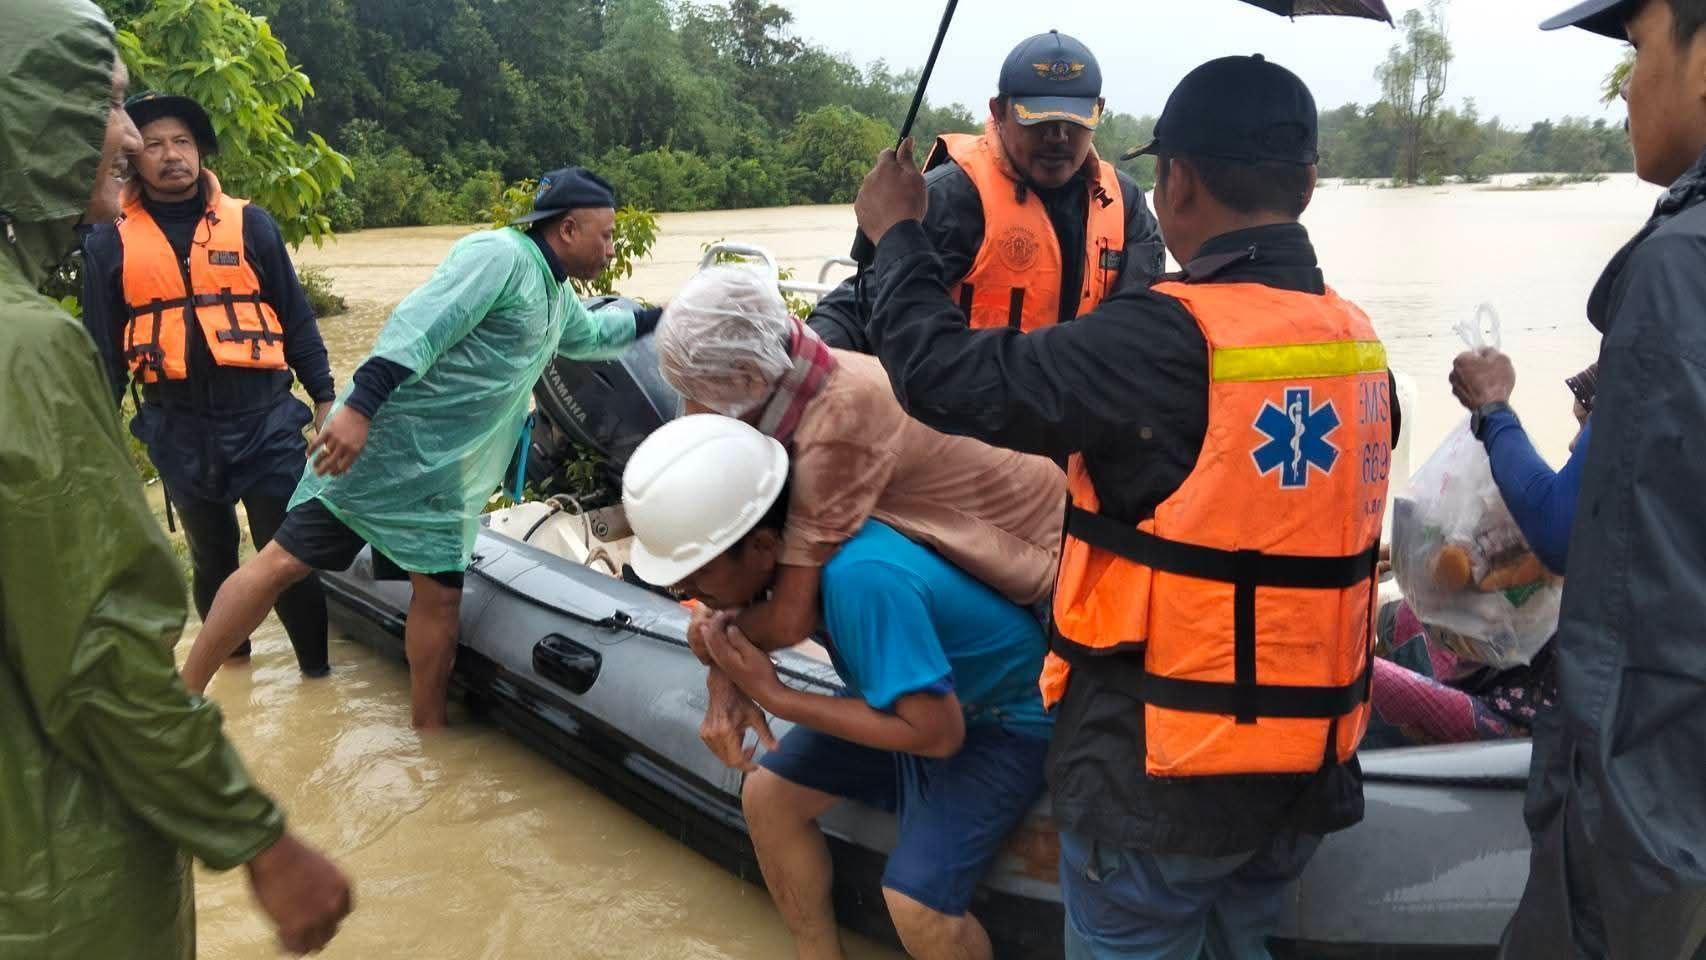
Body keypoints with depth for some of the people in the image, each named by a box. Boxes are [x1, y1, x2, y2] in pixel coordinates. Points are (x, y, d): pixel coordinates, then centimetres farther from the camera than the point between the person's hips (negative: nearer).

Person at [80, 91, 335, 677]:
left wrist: (325, 399, 2)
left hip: (264, 416, -1)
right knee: (210, 556, 15)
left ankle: (316, 666, 11)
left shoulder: (250, 223, 4)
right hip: (177, 428, 2)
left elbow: (296, 320, 6)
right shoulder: (110, 242, 5)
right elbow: (103, 348, 8)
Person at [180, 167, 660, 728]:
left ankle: (429, 736, 17)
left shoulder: (556, 294, 19)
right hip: (384, 438, -9)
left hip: (442, 474, 9)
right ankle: (182, 692, 7)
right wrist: (359, 406, -31)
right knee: (284, 562, -3)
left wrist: (659, 318, 42)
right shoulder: (501, 255, -13)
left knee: (441, 595, 7)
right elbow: (421, 327, -23)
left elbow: (589, 335, 42)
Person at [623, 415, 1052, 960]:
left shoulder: (861, 578, -40)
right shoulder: (794, 533, -15)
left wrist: (774, 697, -29)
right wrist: (727, 690, -15)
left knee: (915, 903, -21)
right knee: (767, 795, 4)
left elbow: (938, 733, -32)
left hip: (998, 721, -8)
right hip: (914, 693, 8)